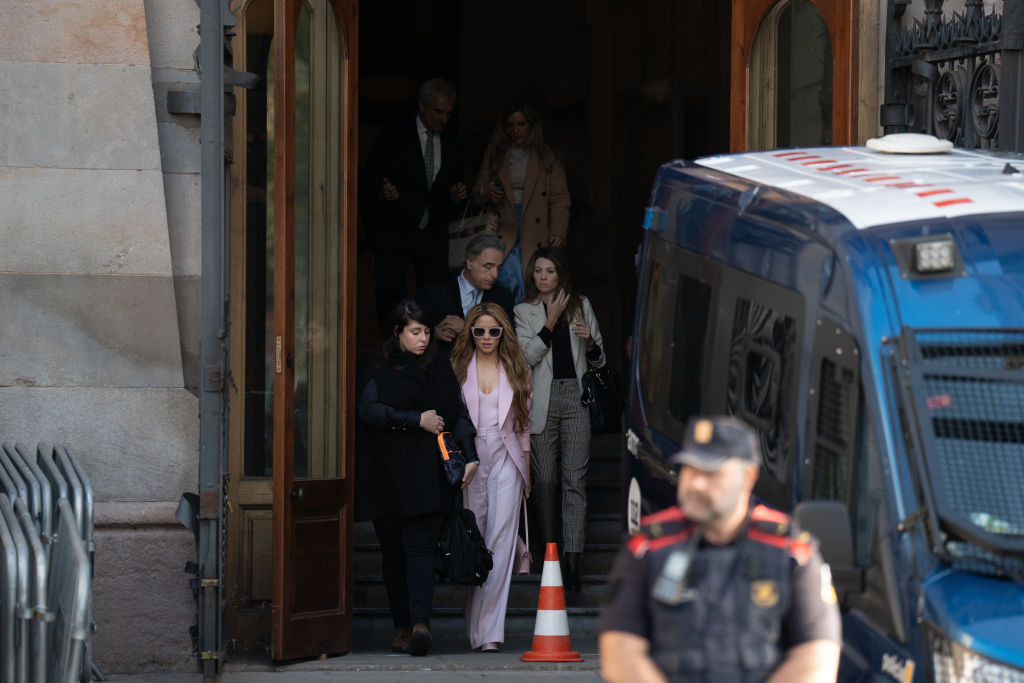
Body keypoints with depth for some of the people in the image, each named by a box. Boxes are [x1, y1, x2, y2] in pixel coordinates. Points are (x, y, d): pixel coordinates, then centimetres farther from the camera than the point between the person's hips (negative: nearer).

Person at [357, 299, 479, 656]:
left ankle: (419, 623, -22)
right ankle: (403, 625, 9)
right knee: (393, 550, 2)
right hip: (387, 474, 0)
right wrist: (418, 420, -12)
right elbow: (369, 409, -9)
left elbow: (458, 412, 10)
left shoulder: (439, 367, 13)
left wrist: (470, 455, -3)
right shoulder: (379, 368, 5)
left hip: (426, 474, 0)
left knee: (420, 546, -11)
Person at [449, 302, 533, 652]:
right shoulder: (457, 368, 5)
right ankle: (476, 628, 12)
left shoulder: (515, 370, 9)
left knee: (500, 541, -10)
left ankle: (489, 630, -14)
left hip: (505, 459, 0)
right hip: (468, 459, 0)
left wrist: (526, 470, 12)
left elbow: (523, 424, 14)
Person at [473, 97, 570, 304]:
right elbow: (477, 191, 18)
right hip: (504, 231, 1)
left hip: (534, 239, -1)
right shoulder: (495, 154, 15)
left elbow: (560, 199, 2)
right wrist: (486, 192, -7)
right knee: (510, 282, -19)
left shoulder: (548, 158, 9)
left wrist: (558, 232, -12)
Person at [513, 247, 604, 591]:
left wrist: (589, 341, -6)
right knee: (544, 479, 0)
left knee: (575, 479, -8)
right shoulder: (525, 311, 7)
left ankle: (572, 562, -14)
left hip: (576, 397, 0)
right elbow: (527, 356, -7)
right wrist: (551, 321, -10)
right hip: (543, 401, 0)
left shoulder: (581, 305, 12)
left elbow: (598, 362, 15)